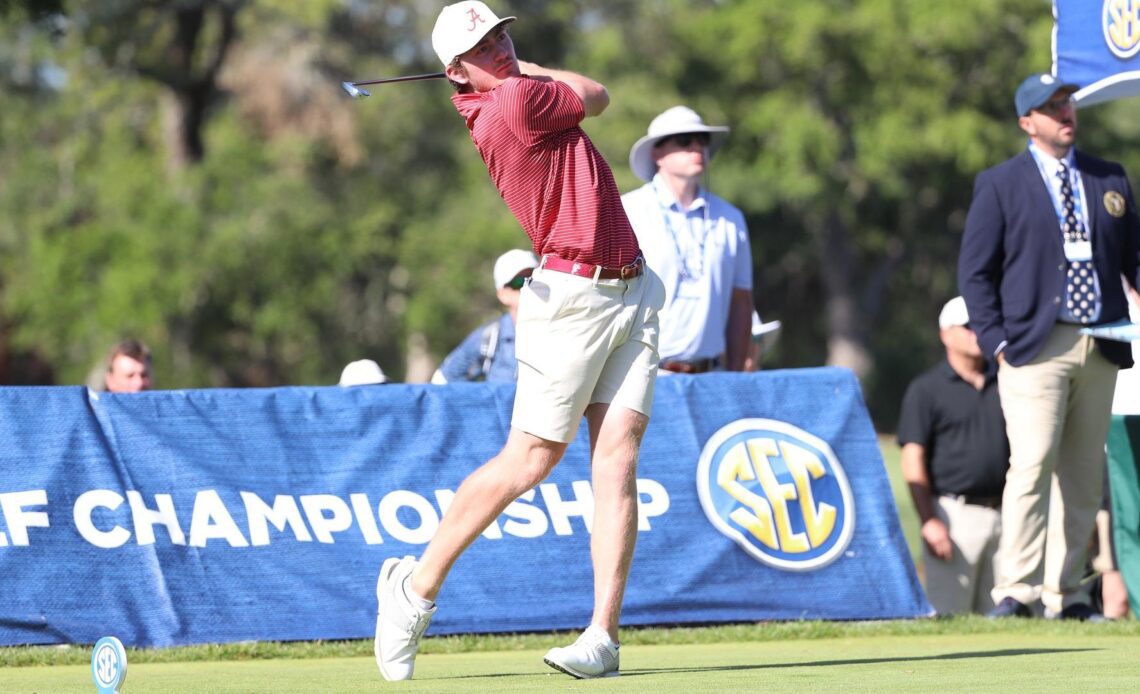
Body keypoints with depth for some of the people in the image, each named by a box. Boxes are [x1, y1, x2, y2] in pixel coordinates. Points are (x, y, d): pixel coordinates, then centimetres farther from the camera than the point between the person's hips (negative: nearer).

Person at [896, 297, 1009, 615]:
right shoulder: (927, 388, 1)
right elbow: (913, 460, -5)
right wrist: (928, 521, -15)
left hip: (1002, 514, 5)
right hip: (954, 514, -5)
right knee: (949, 614, -9)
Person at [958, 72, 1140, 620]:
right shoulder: (1000, 184, 5)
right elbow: (974, 270, 3)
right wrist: (996, 341, -7)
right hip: (1037, 347, -4)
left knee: (1084, 473, 4)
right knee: (1033, 464, -16)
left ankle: (1066, 595, 9)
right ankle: (1015, 591, -16)